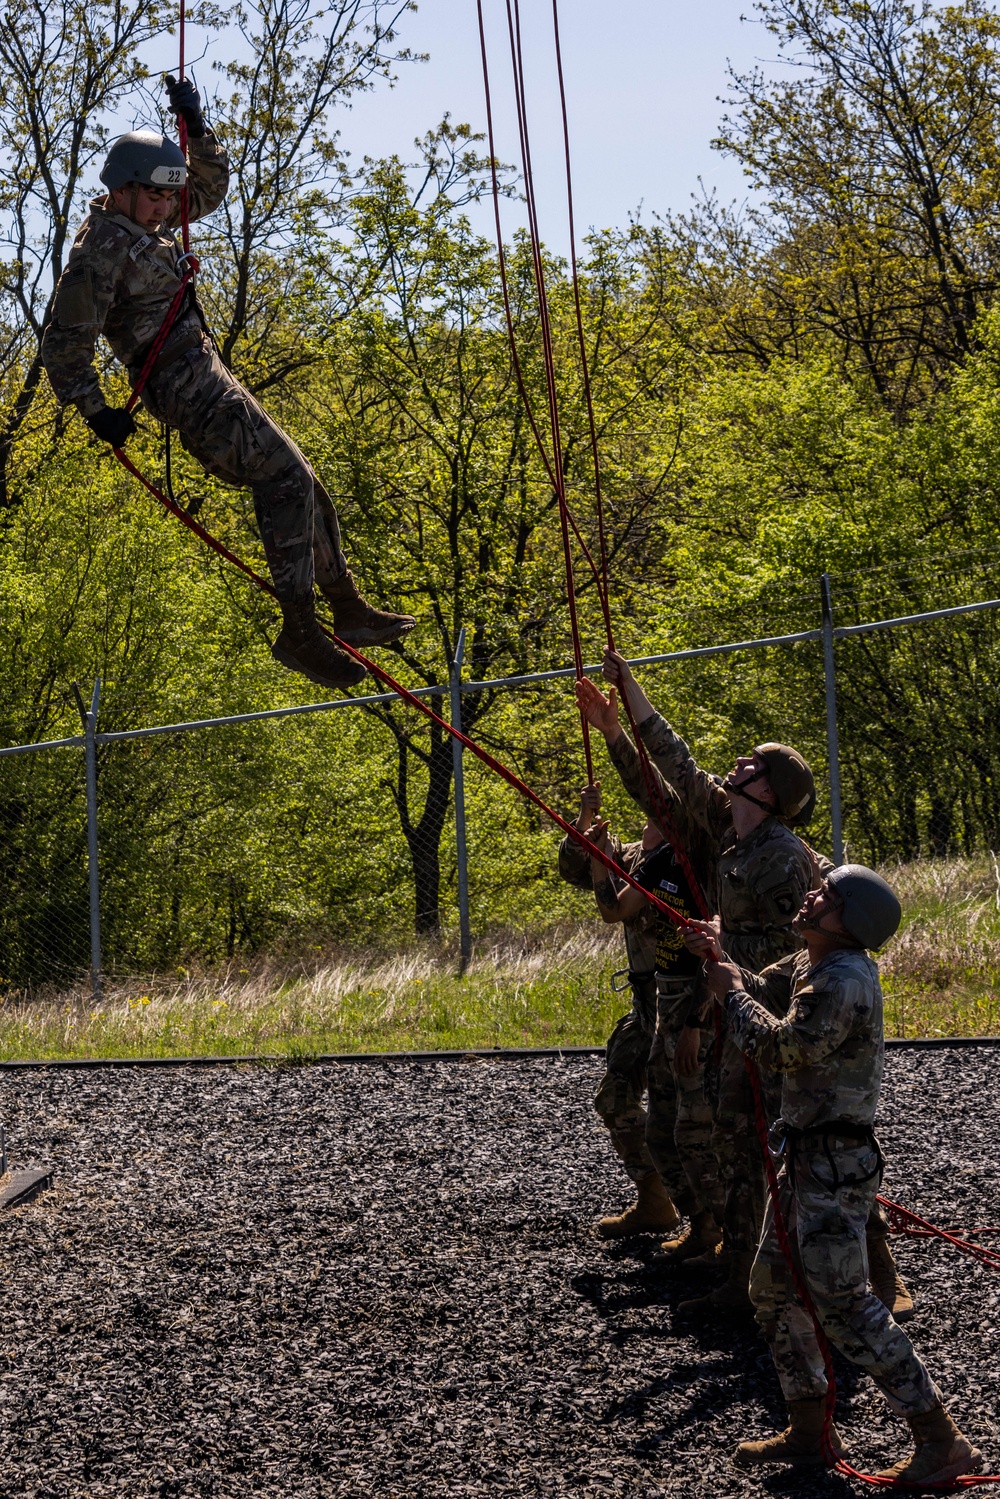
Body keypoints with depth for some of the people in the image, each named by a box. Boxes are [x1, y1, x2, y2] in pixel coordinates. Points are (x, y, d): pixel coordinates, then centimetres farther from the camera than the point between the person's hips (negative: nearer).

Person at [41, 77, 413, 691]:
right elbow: (66, 342, -13)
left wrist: (196, 127, 12)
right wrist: (96, 411, -10)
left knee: (303, 487, 13)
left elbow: (211, 185, 27)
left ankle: (348, 608, 23)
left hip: (208, 376, 11)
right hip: (186, 384, -11)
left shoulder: (146, 222, 15)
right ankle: (300, 631, -26)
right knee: (286, 478, -22)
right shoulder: (101, 248, -13)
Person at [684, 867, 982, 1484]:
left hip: (836, 1161, -11)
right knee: (774, 1287, 16)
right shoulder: (811, 965, 10)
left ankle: (941, 1441, -8)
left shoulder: (844, 982, -22)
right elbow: (763, 991, 27)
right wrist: (722, 959, 8)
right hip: (806, 1155, 11)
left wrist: (731, 991, -10)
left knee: (843, 1300, -11)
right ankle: (809, 1432, 26)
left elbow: (777, 1046, -24)